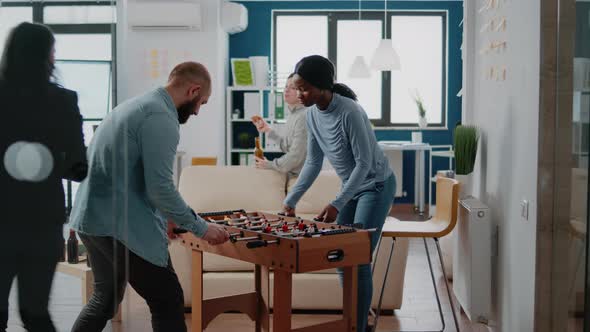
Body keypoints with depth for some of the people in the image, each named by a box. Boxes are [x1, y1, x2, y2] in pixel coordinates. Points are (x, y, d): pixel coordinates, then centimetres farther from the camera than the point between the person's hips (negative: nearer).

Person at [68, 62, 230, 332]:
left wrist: (163, 218, 25)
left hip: (91, 218, 10)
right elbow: (160, 188, -20)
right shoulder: (161, 117, -14)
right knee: (168, 302, -2)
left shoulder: (136, 105, 17)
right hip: (120, 225, -10)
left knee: (105, 299, 23)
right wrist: (201, 228, -10)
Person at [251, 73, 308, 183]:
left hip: (297, 177, -9)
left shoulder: (303, 117, -20)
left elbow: (296, 156, -22)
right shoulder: (293, 114, 8)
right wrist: (268, 130, 5)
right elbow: (287, 146, 10)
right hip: (290, 173, 9)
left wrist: (270, 165, -12)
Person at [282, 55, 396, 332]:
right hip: (352, 186, 8)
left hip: (376, 185, -8)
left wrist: (337, 204, -27)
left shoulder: (349, 112, -27)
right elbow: (313, 163, 4)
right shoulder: (313, 114, -4)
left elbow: (364, 164, -24)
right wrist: (291, 200, 0)